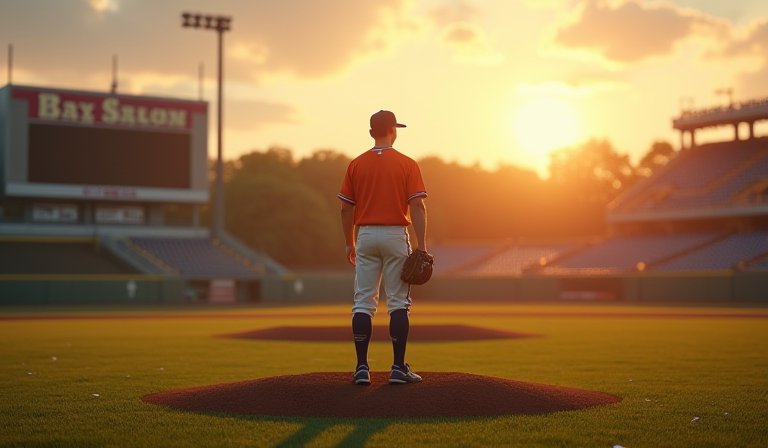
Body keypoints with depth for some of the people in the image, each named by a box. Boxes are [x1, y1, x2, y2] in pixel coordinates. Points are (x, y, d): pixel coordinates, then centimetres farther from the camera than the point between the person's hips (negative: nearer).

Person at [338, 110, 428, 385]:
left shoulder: (356, 165, 5)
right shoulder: (407, 164, -2)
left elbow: (346, 209, 6)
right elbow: (417, 207, -9)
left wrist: (350, 244, 15)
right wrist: (422, 246, -8)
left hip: (366, 236, 2)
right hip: (396, 235, -2)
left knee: (363, 304, 4)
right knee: (398, 303, 3)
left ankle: (362, 368, 2)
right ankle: (398, 368, 2)